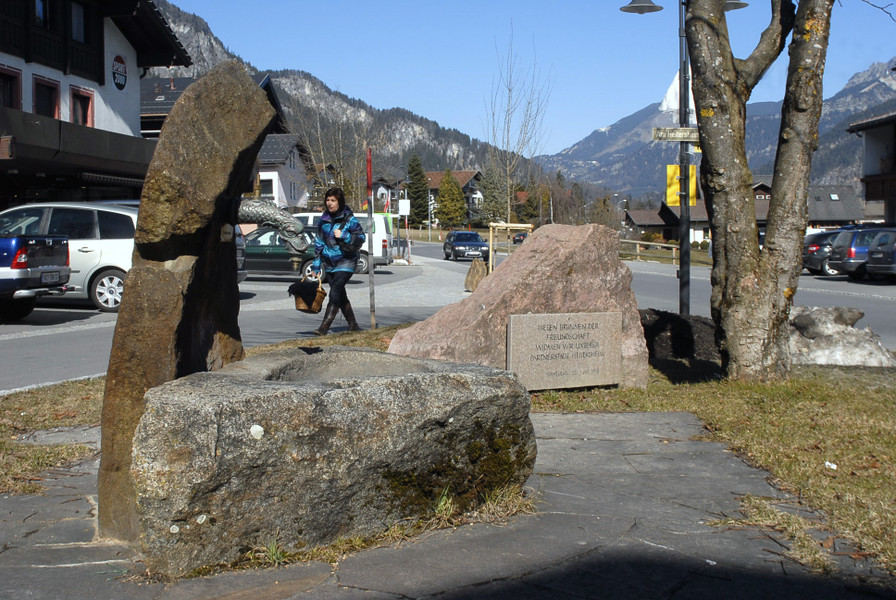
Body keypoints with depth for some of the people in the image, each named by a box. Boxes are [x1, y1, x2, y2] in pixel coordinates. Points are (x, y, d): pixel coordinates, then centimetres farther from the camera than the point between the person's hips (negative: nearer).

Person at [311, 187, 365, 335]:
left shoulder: (349, 219, -8)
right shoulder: (324, 220, 7)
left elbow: (361, 238, -7)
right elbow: (319, 242, 13)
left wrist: (344, 236, -22)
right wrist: (316, 265, 11)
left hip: (345, 262, -6)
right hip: (329, 264, 6)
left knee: (335, 293, -18)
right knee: (341, 296, 11)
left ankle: (324, 327, -21)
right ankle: (353, 325, 24)